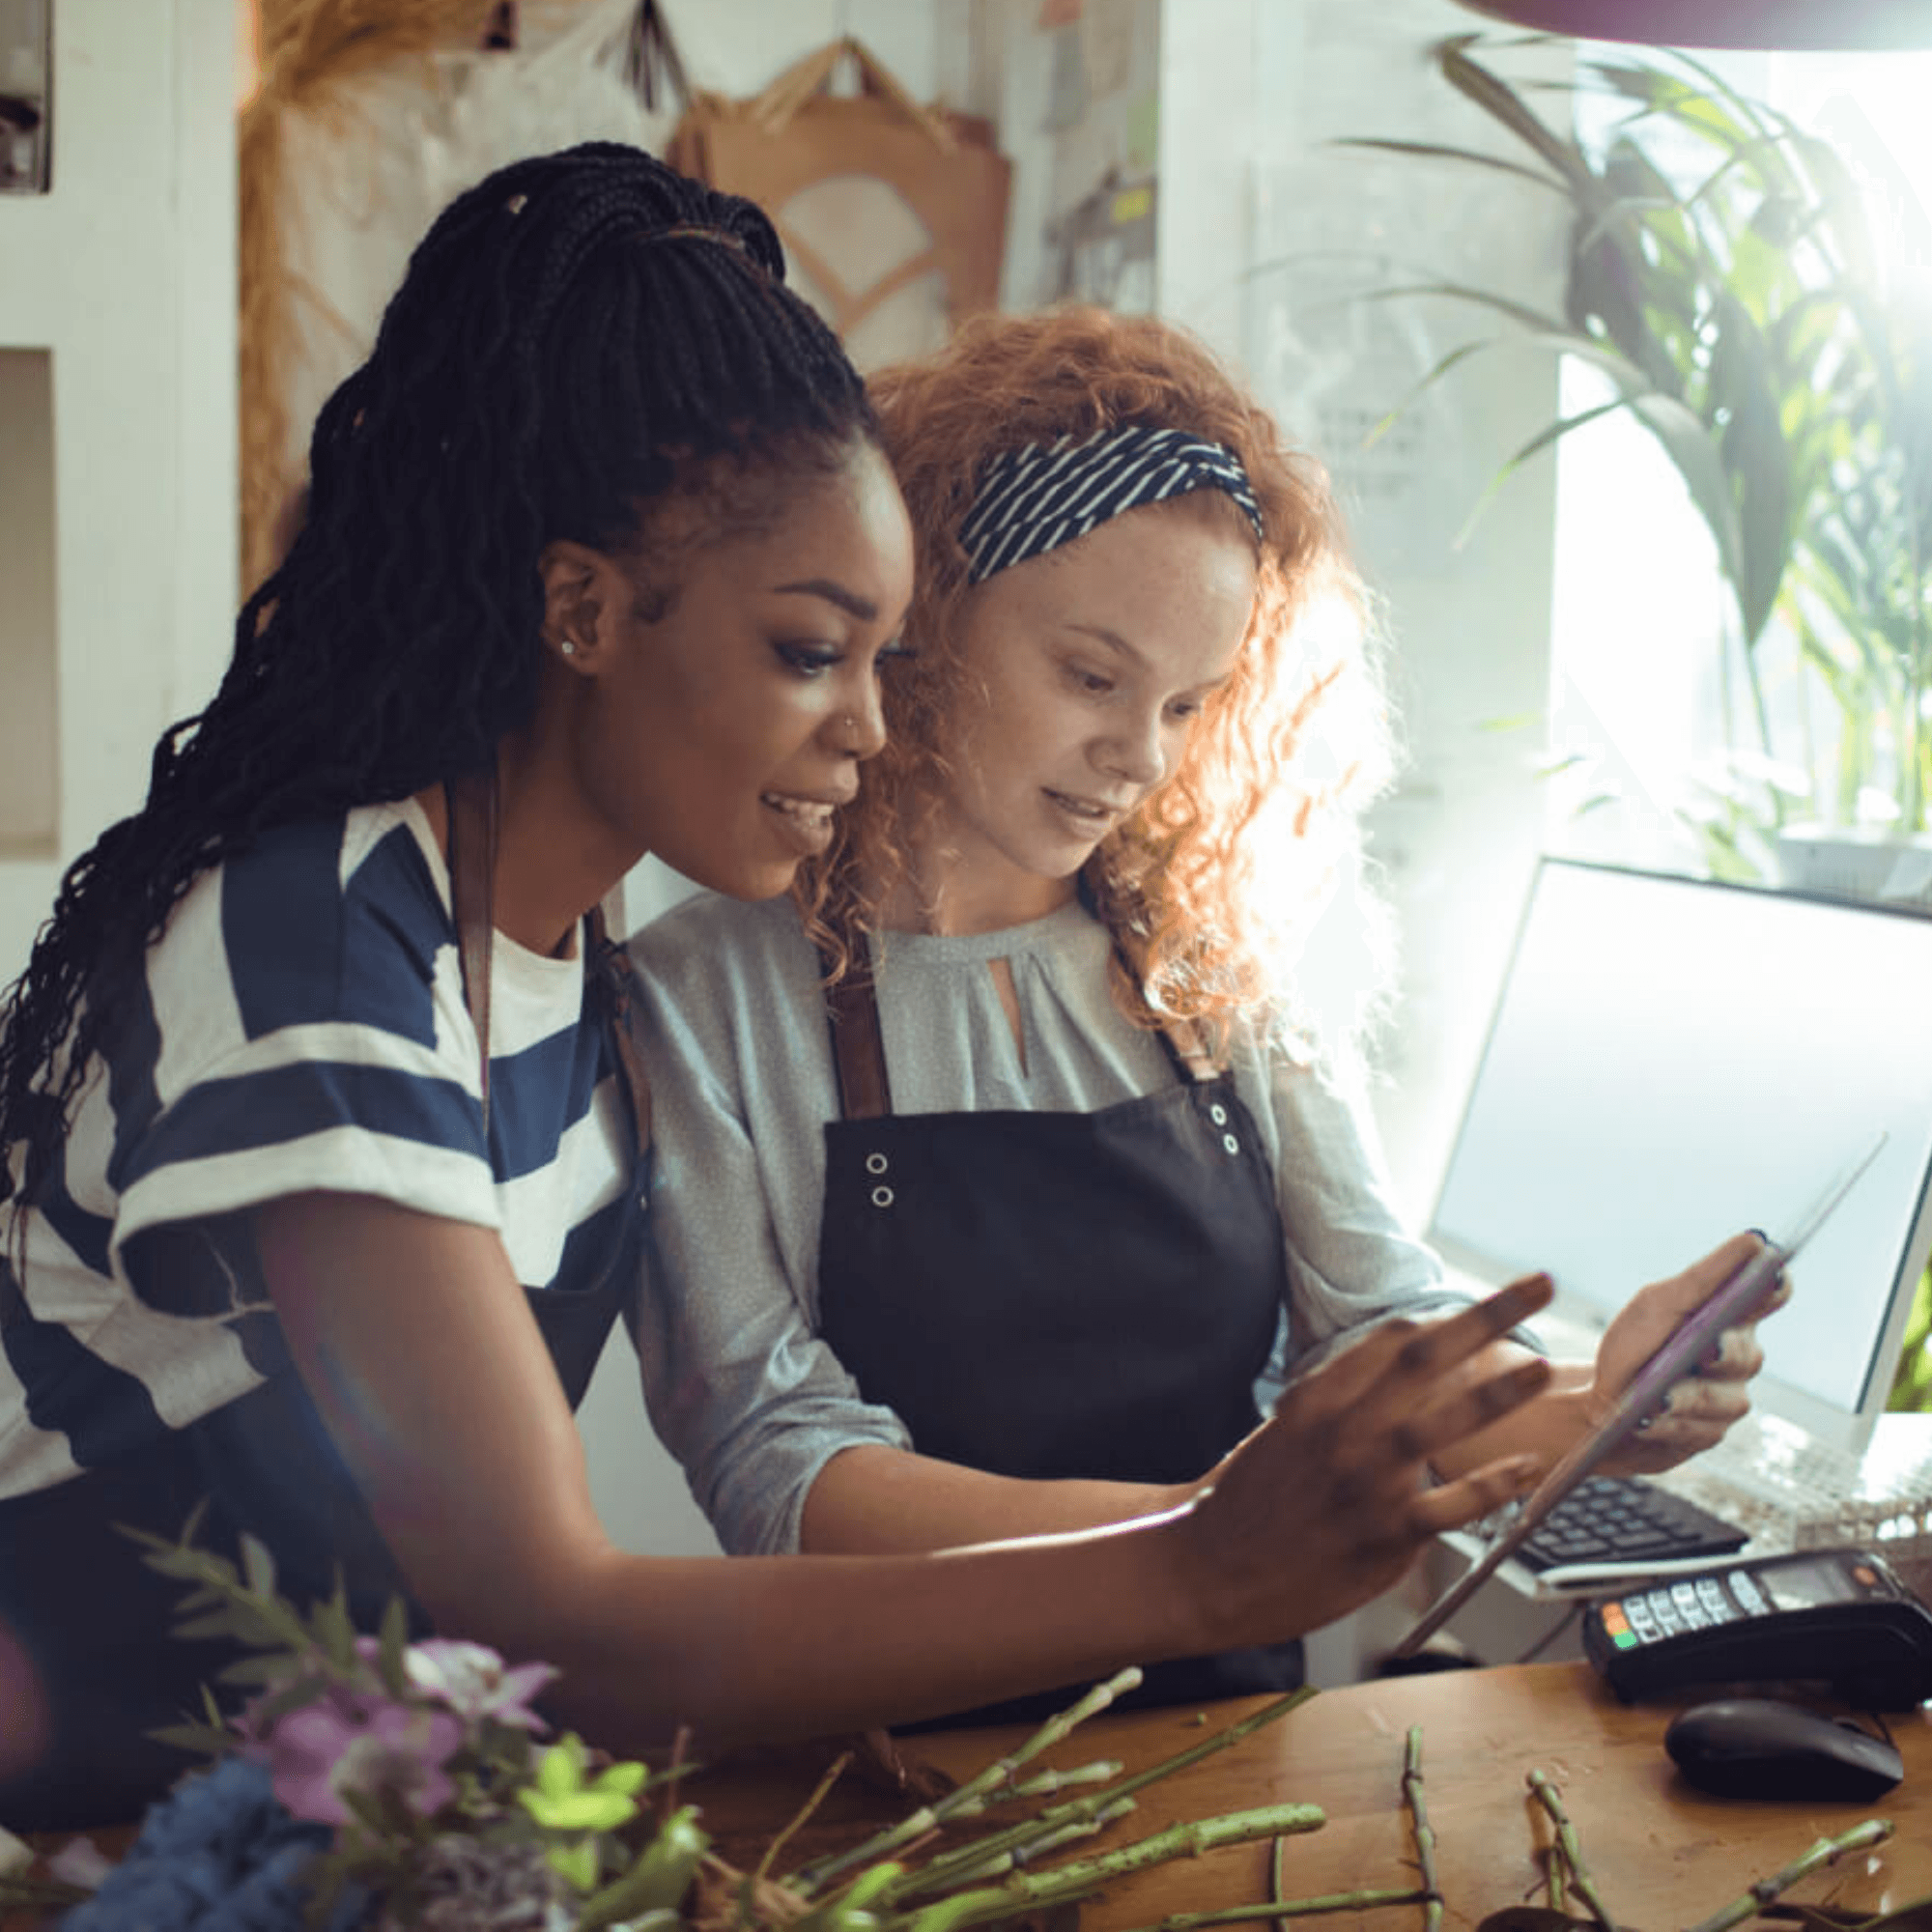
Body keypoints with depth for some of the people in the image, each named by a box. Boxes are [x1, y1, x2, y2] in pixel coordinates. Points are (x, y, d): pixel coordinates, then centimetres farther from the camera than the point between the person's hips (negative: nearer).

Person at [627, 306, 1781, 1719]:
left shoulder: (1219, 965, 6)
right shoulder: (708, 1000, -7)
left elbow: (1383, 1328, 3)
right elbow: (775, 1468, -15)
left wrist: (1573, 1411, -20)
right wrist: (1180, 1528, -28)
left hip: (1232, 1714, 2)